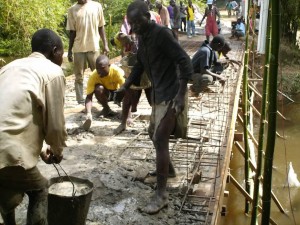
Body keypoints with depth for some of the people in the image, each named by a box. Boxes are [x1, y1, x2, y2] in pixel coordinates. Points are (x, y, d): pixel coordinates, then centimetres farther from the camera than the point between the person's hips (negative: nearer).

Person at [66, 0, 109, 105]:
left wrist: (105, 44, 2)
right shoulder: (72, 10, 2)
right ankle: (81, 102, 8)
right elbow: (72, 32, 4)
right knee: (79, 77, 3)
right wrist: (69, 50, 2)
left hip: (94, 47, 0)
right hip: (79, 48, 0)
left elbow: (101, 27, 7)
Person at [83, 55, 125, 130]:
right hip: (105, 93, 1)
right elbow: (89, 97, -33)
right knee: (98, 89, -34)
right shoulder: (93, 76, -30)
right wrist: (88, 114, -52)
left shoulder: (116, 71, -33)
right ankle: (106, 109, -6)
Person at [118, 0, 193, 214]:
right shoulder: (142, 38, 9)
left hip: (171, 94, -9)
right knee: (154, 134, 21)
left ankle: (161, 195, -5)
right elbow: (140, 65, 21)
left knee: (160, 140, -11)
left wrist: (181, 95, -26)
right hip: (158, 93, 9)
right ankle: (168, 168, 45)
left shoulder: (162, 33, -18)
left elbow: (184, 61, -22)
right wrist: (125, 86, 11)